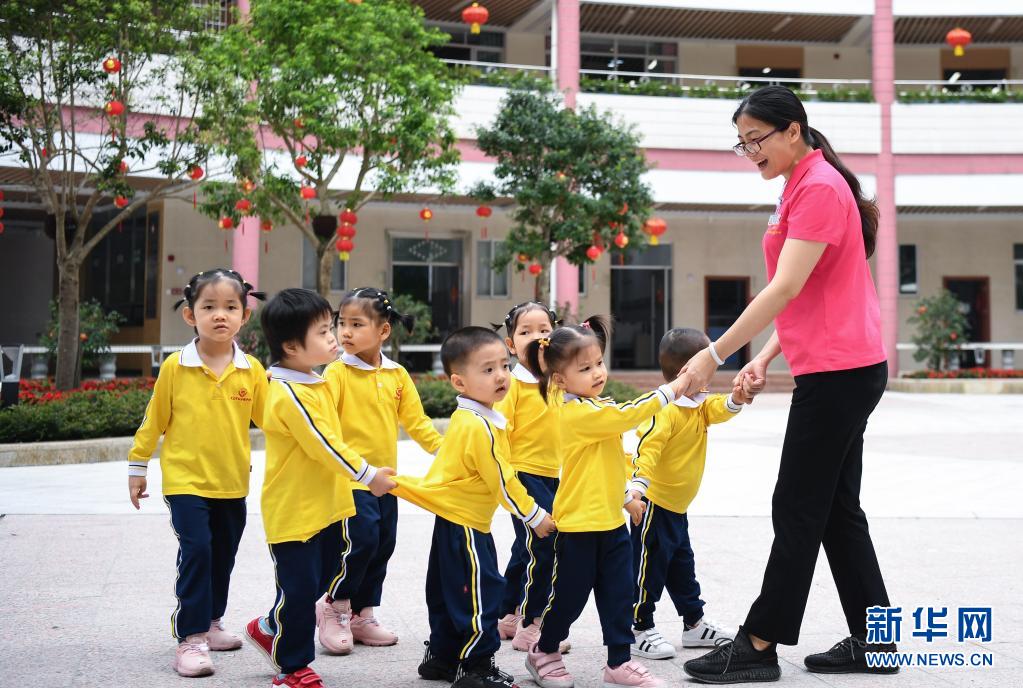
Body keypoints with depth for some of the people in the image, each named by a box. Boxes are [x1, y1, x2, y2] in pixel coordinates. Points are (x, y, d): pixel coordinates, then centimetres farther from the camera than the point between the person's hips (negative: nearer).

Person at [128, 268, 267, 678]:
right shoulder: (175, 367, -7)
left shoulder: (251, 370, -2)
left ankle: (211, 624, 35)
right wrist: (137, 467, 6)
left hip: (232, 483, 4)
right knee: (196, 552, -13)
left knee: (223, 556, 15)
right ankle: (189, 639, -4)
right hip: (186, 479, -3)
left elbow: (269, 418, 3)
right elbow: (154, 420, 1)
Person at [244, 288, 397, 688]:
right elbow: (323, 445, -24)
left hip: (325, 505, 9)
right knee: (299, 588, 2)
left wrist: (360, 474, 19)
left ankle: (269, 629, 39)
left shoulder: (317, 384, 8)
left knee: (319, 581, 19)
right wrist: (367, 475, -18)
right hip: (293, 510, -9)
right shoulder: (289, 393, -22)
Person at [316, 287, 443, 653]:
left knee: (383, 545, 11)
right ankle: (333, 608, 10)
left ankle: (362, 615, 26)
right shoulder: (337, 372, -9)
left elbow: (415, 418, 10)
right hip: (350, 476, -6)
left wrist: (440, 447, 0)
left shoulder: (397, 375, 6)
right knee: (361, 541, -13)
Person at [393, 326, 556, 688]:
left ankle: (441, 656, 29)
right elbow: (502, 482, -19)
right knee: (481, 592, -3)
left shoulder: (465, 419, 8)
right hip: (464, 525, -10)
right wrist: (535, 516, -10)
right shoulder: (480, 427, -22)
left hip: (452, 522, 10)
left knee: (451, 593, 18)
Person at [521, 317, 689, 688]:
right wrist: (671, 388, -24)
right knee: (570, 596, 7)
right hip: (579, 525, -9)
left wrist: (626, 497, 24)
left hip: (611, 522, 9)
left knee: (619, 594, 10)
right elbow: (628, 415, -30)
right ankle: (544, 652, 27)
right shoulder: (578, 413, -20)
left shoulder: (597, 409, 10)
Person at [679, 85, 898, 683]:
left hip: (837, 373, -10)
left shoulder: (820, 188, -15)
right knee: (836, 508, 12)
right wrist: (766, 357, 11)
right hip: (844, 370, 10)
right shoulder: (803, 187, 16)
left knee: (798, 509, -3)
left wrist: (715, 354, -22)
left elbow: (786, 288, -23)